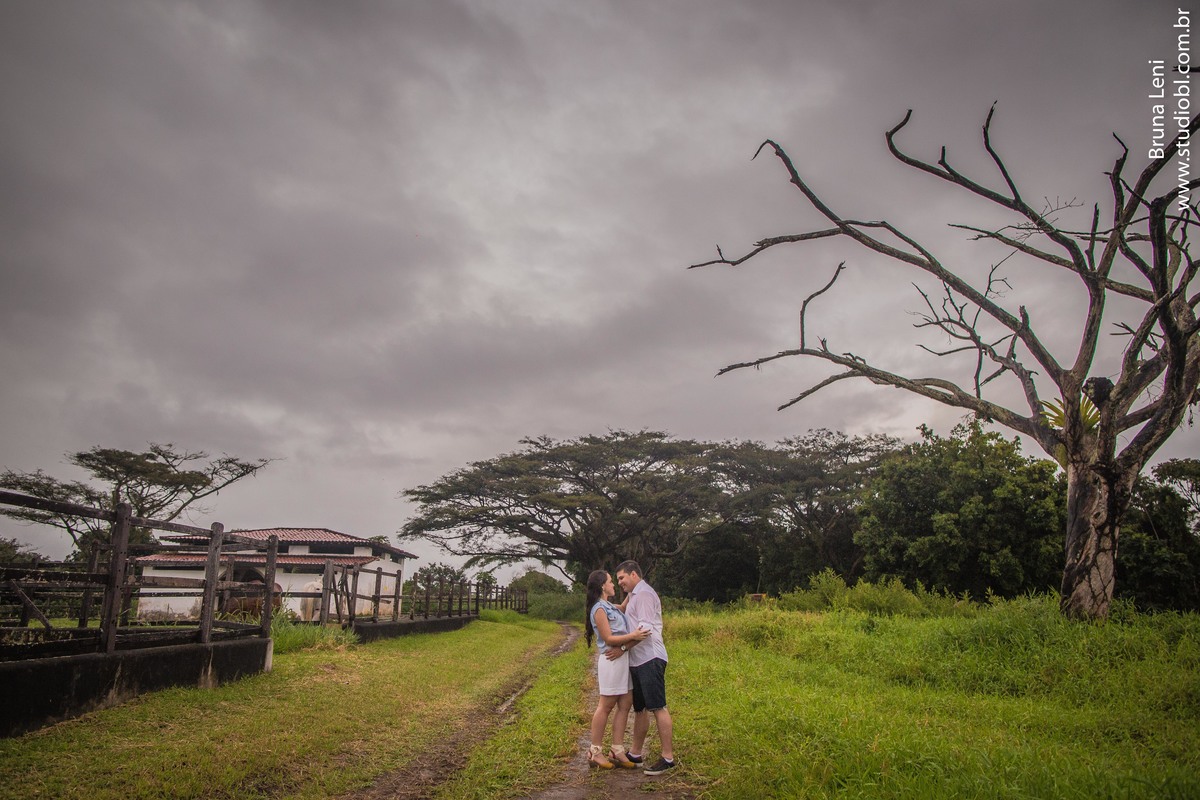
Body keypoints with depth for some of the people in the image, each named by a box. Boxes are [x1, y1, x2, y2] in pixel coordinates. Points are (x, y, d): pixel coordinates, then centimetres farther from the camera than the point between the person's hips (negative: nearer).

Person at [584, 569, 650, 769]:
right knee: (606, 706, -2)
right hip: (612, 661, -9)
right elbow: (608, 638, -15)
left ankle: (617, 751, 12)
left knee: (625, 704, 7)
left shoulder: (610, 607, 18)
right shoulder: (599, 609, -9)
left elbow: (626, 632, 15)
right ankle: (595, 752, 7)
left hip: (623, 658, 9)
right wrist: (633, 636, -20)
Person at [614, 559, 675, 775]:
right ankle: (636, 753, 24)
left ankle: (668, 757, -5)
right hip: (638, 660, 10)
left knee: (658, 707, -8)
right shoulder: (634, 595, 22)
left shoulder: (644, 594, -10)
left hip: (650, 659, -10)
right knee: (639, 708, 15)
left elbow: (645, 628, -19)